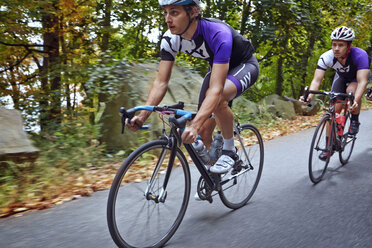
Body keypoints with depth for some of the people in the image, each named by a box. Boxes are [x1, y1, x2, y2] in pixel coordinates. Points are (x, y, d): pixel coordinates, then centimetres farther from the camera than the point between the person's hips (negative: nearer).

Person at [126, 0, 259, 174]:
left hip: (245, 65, -6)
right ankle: (212, 176, 22)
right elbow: (161, 82, -19)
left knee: (219, 97, -39)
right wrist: (142, 116, -33)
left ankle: (229, 151, -15)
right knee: (204, 132, -5)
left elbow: (216, 88, -46)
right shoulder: (170, 39, -21)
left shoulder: (218, 34, -39)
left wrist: (194, 125, -58)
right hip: (218, 67, 6)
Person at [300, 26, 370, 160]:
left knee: (351, 90, -36)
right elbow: (316, 80, -33)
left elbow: (362, 81, -45)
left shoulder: (360, 55, -38)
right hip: (341, 77, 3)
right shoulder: (326, 57, -30)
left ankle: (355, 121, -9)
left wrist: (356, 101, -62)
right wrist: (309, 97, -53)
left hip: (359, 76, -2)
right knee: (334, 110, -10)